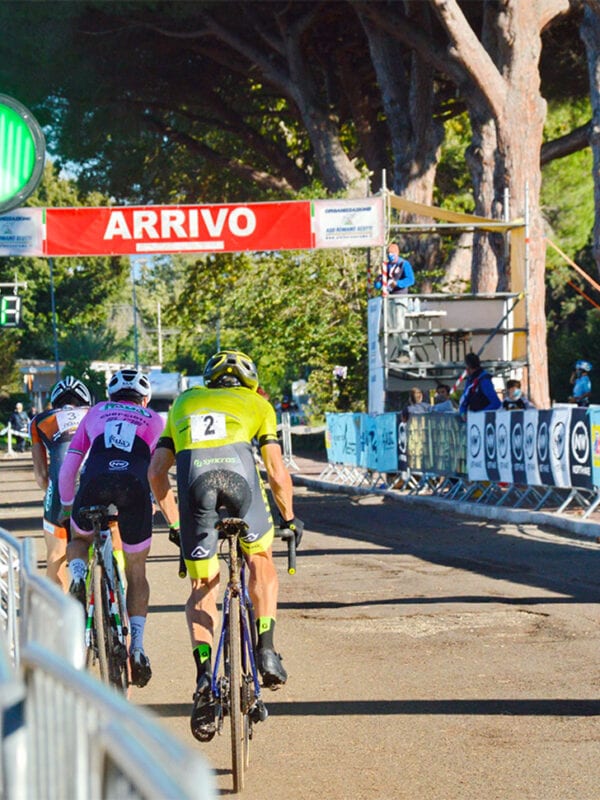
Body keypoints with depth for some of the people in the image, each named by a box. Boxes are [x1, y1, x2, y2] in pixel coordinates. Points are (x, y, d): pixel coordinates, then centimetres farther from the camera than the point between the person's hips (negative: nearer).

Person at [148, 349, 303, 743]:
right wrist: (289, 517, 34)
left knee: (203, 588, 13)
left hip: (193, 476, 1)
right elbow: (277, 472, 20)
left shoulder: (184, 403, 35)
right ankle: (266, 652, 16)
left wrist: (174, 522, 37)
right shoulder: (257, 404, 29)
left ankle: (205, 678, -5)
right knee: (261, 559, 27)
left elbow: (157, 471, 28)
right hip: (238, 471, -1)